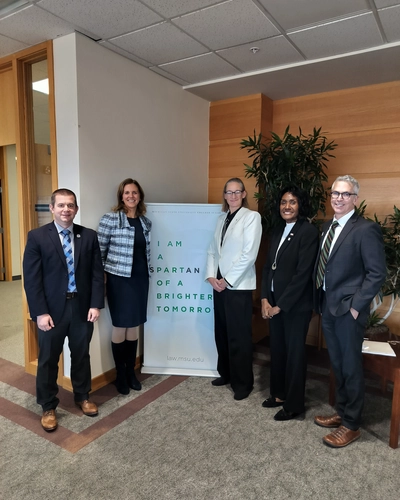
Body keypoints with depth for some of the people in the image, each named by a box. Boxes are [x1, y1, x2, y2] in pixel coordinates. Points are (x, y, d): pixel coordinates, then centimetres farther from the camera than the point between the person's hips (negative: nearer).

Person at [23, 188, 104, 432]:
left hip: (82, 307, 2)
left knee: (82, 356, 17)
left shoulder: (89, 236, 1)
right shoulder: (37, 236, -6)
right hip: (51, 309, -2)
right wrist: (40, 312, -13)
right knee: (48, 360, 12)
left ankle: (82, 396, 39)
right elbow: (31, 278, -9)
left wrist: (96, 304, -6)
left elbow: (97, 273, 1)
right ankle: (48, 407, 32)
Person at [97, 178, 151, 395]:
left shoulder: (145, 222, 7)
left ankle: (131, 371, 28)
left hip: (140, 279, 5)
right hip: (119, 279, -5)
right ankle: (120, 374, 23)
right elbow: (99, 250, -6)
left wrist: (147, 273, 13)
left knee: (134, 326, 13)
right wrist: (100, 277, -6)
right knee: (120, 327, 6)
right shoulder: (110, 219, -9)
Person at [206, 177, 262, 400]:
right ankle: (226, 373, 32)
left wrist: (228, 280, -14)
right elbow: (213, 250, 11)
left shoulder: (252, 216, -6)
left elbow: (249, 254, -14)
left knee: (239, 335, 1)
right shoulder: (222, 218, 13)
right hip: (219, 283, 6)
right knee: (222, 332, 14)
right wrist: (211, 276, -3)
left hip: (239, 285, -6)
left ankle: (243, 383, 17)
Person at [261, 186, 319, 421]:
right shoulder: (278, 231, 10)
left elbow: (303, 273, -19)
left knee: (294, 352, 7)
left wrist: (280, 305, -15)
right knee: (277, 349, 17)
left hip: (296, 304, -7)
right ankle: (279, 394, 35)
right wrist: (265, 299, -1)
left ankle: (294, 404, 24)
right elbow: (268, 266, 9)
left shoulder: (309, 231, -14)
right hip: (274, 301, 7)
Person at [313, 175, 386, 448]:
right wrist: (321, 299, 9)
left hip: (348, 309, -7)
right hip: (328, 306, 7)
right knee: (337, 365, 19)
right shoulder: (327, 226, 11)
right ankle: (341, 412, 36)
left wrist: (356, 305, -16)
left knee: (351, 367, 6)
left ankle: (351, 425, 23)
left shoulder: (366, 229, -13)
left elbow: (377, 273, -15)